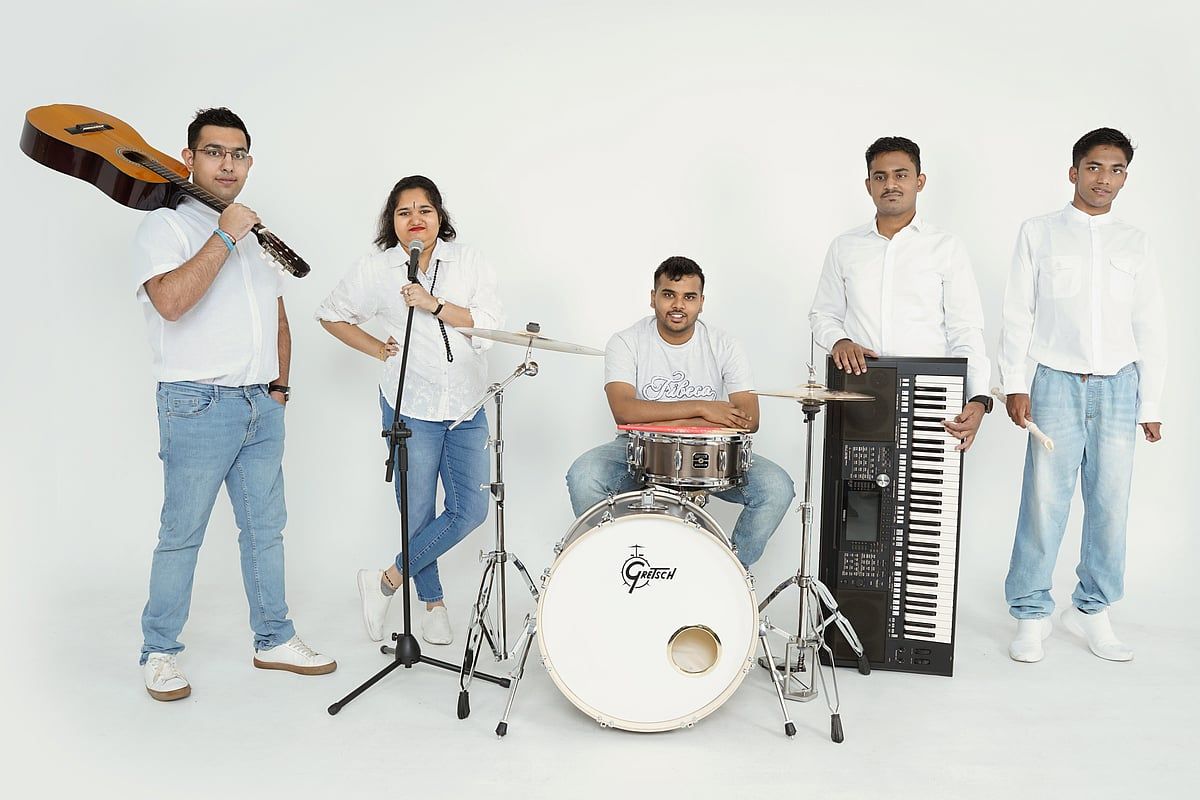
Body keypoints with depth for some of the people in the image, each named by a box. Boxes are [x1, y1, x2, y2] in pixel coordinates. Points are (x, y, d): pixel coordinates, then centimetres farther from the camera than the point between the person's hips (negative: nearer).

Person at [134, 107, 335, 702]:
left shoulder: (257, 234, 18)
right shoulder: (165, 227, -4)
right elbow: (171, 302, -24)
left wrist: (281, 384, 13)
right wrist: (225, 236, -18)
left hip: (262, 408, 6)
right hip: (198, 406, -6)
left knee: (265, 528, 11)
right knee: (182, 535, 2)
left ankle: (274, 639, 23)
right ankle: (159, 653, 18)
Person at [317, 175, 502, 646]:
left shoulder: (469, 262, 1)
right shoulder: (375, 270, 0)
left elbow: (490, 325, -9)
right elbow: (331, 314, 13)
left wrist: (433, 304, -19)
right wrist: (377, 349, 3)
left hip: (466, 406, 2)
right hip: (411, 407, -2)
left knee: (471, 510, 0)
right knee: (419, 513, 3)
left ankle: (388, 580, 17)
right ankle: (433, 603, 25)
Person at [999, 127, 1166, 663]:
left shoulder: (1135, 243, 12)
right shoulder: (1038, 233, 6)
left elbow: (1150, 327, 12)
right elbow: (1017, 313, 2)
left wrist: (1151, 404, 8)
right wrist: (1014, 384, -6)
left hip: (1118, 387, 3)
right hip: (1057, 382, -3)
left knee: (1110, 504, 5)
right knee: (1044, 503, -4)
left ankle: (1092, 609, 20)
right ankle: (1032, 615, 8)